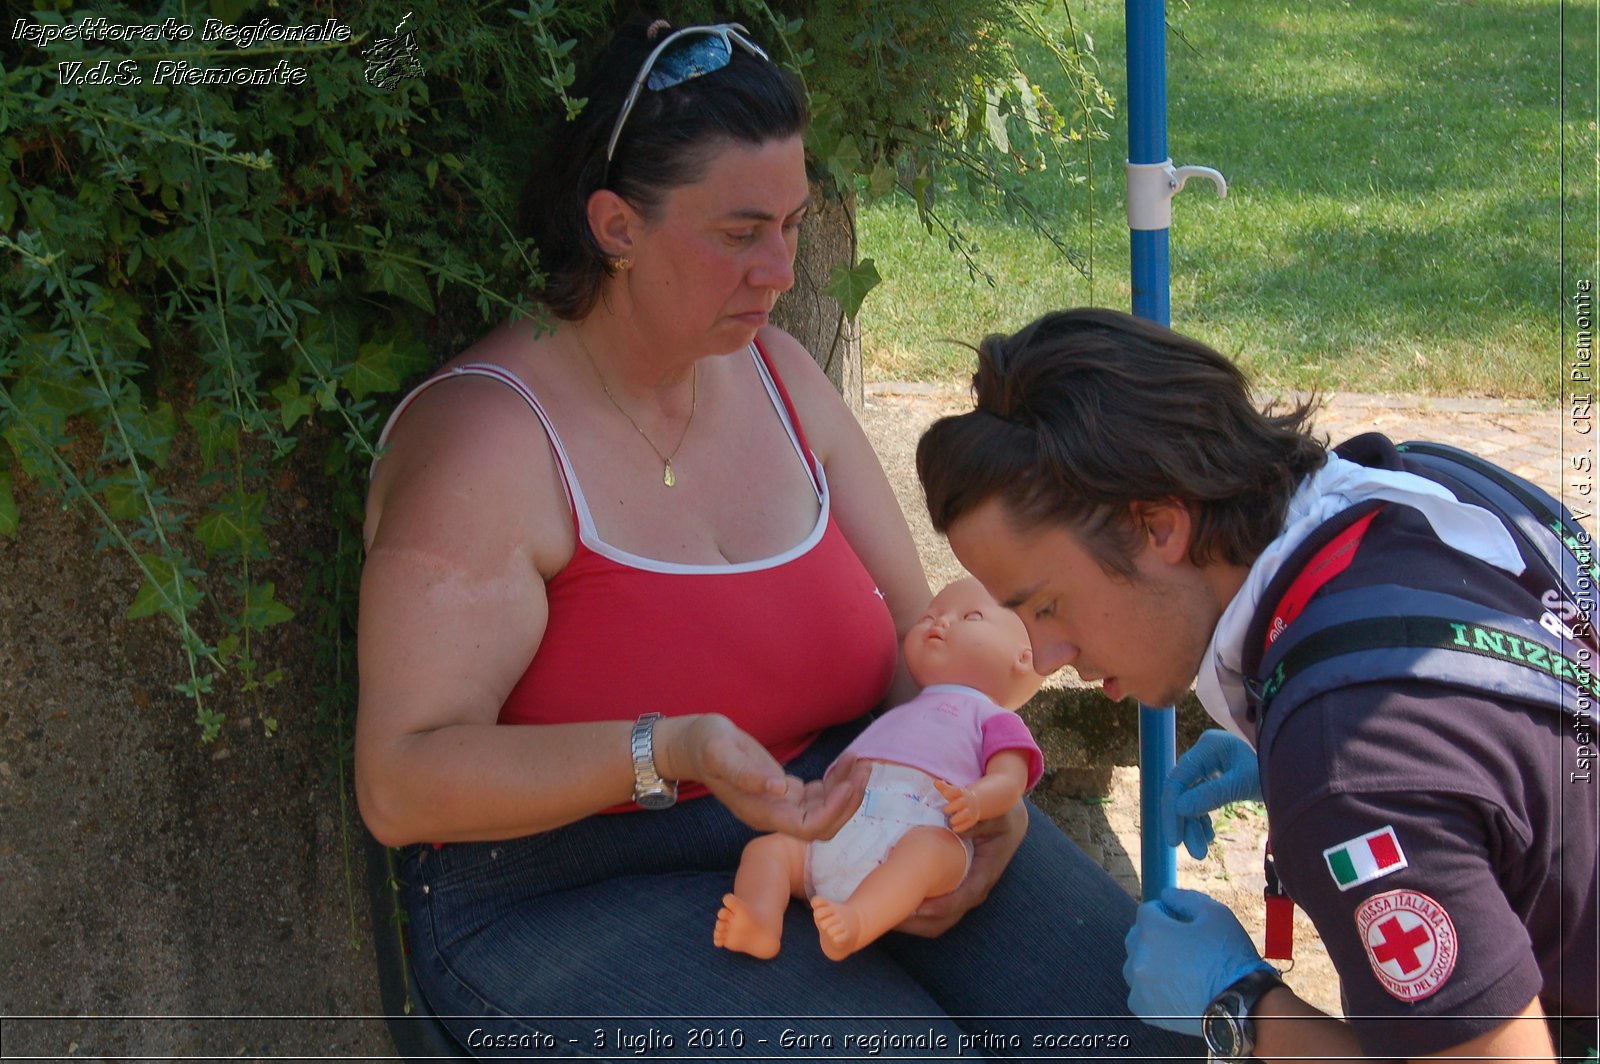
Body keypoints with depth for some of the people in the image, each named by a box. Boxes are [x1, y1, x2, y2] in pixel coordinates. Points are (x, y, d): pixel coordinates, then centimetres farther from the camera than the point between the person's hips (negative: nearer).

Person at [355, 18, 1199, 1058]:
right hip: (582, 891, -6)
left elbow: (921, 639, 13)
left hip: (835, 816, 7)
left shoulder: (777, 371, 8)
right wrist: (669, 752, -34)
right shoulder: (485, 435, -14)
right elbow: (401, 784, -20)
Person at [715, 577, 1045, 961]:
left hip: (920, 826, -6)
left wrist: (974, 801, -19)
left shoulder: (996, 719, 22)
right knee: (766, 846, -12)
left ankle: (855, 922, -61)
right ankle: (761, 922, -39)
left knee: (927, 849, -39)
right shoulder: (897, 716, 43)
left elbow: (1009, 778, 3)